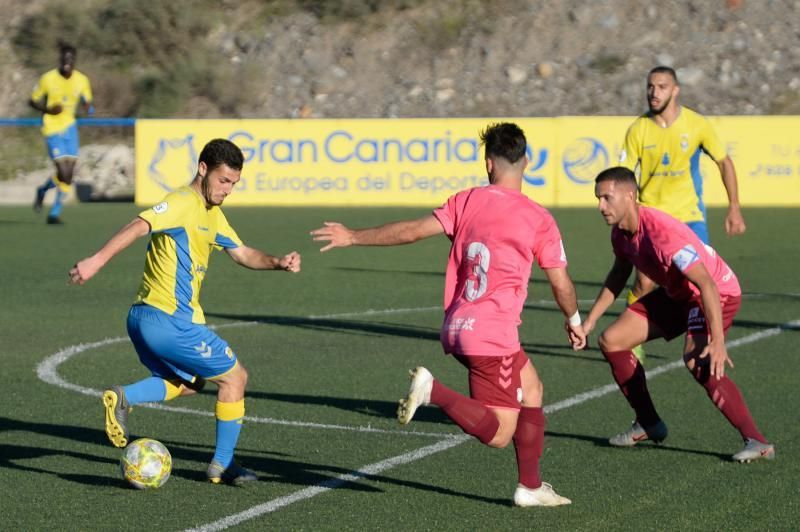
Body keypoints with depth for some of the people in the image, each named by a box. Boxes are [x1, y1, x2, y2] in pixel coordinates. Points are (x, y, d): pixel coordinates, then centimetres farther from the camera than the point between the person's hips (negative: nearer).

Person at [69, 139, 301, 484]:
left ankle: (123, 398, 4)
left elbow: (242, 254, 23)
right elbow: (139, 226, -28)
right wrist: (97, 260, -41)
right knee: (234, 377, 6)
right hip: (170, 321, -10)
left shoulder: (212, 213, 16)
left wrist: (277, 262, 4)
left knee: (189, 383, 26)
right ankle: (222, 465, 15)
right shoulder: (183, 203, -14)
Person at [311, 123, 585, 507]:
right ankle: (431, 390, -21)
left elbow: (413, 230, 1)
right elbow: (562, 284, -1)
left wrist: (353, 237, 12)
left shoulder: (467, 201, 5)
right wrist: (574, 322, 19)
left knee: (531, 389, 24)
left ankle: (530, 487, 23)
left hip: (458, 327, 7)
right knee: (498, 434, -4)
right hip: (492, 333, -7)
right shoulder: (538, 218, -4)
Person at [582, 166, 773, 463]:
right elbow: (618, 276, 17)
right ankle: (649, 425, 20)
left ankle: (756, 442, -32)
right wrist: (590, 320, 15)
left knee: (696, 359, -35)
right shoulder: (621, 233, -6)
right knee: (611, 341, 6)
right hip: (677, 294, 9)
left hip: (719, 292, -9)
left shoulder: (662, 232, -34)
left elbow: (707, 284, -39)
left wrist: (718, 341, -46)